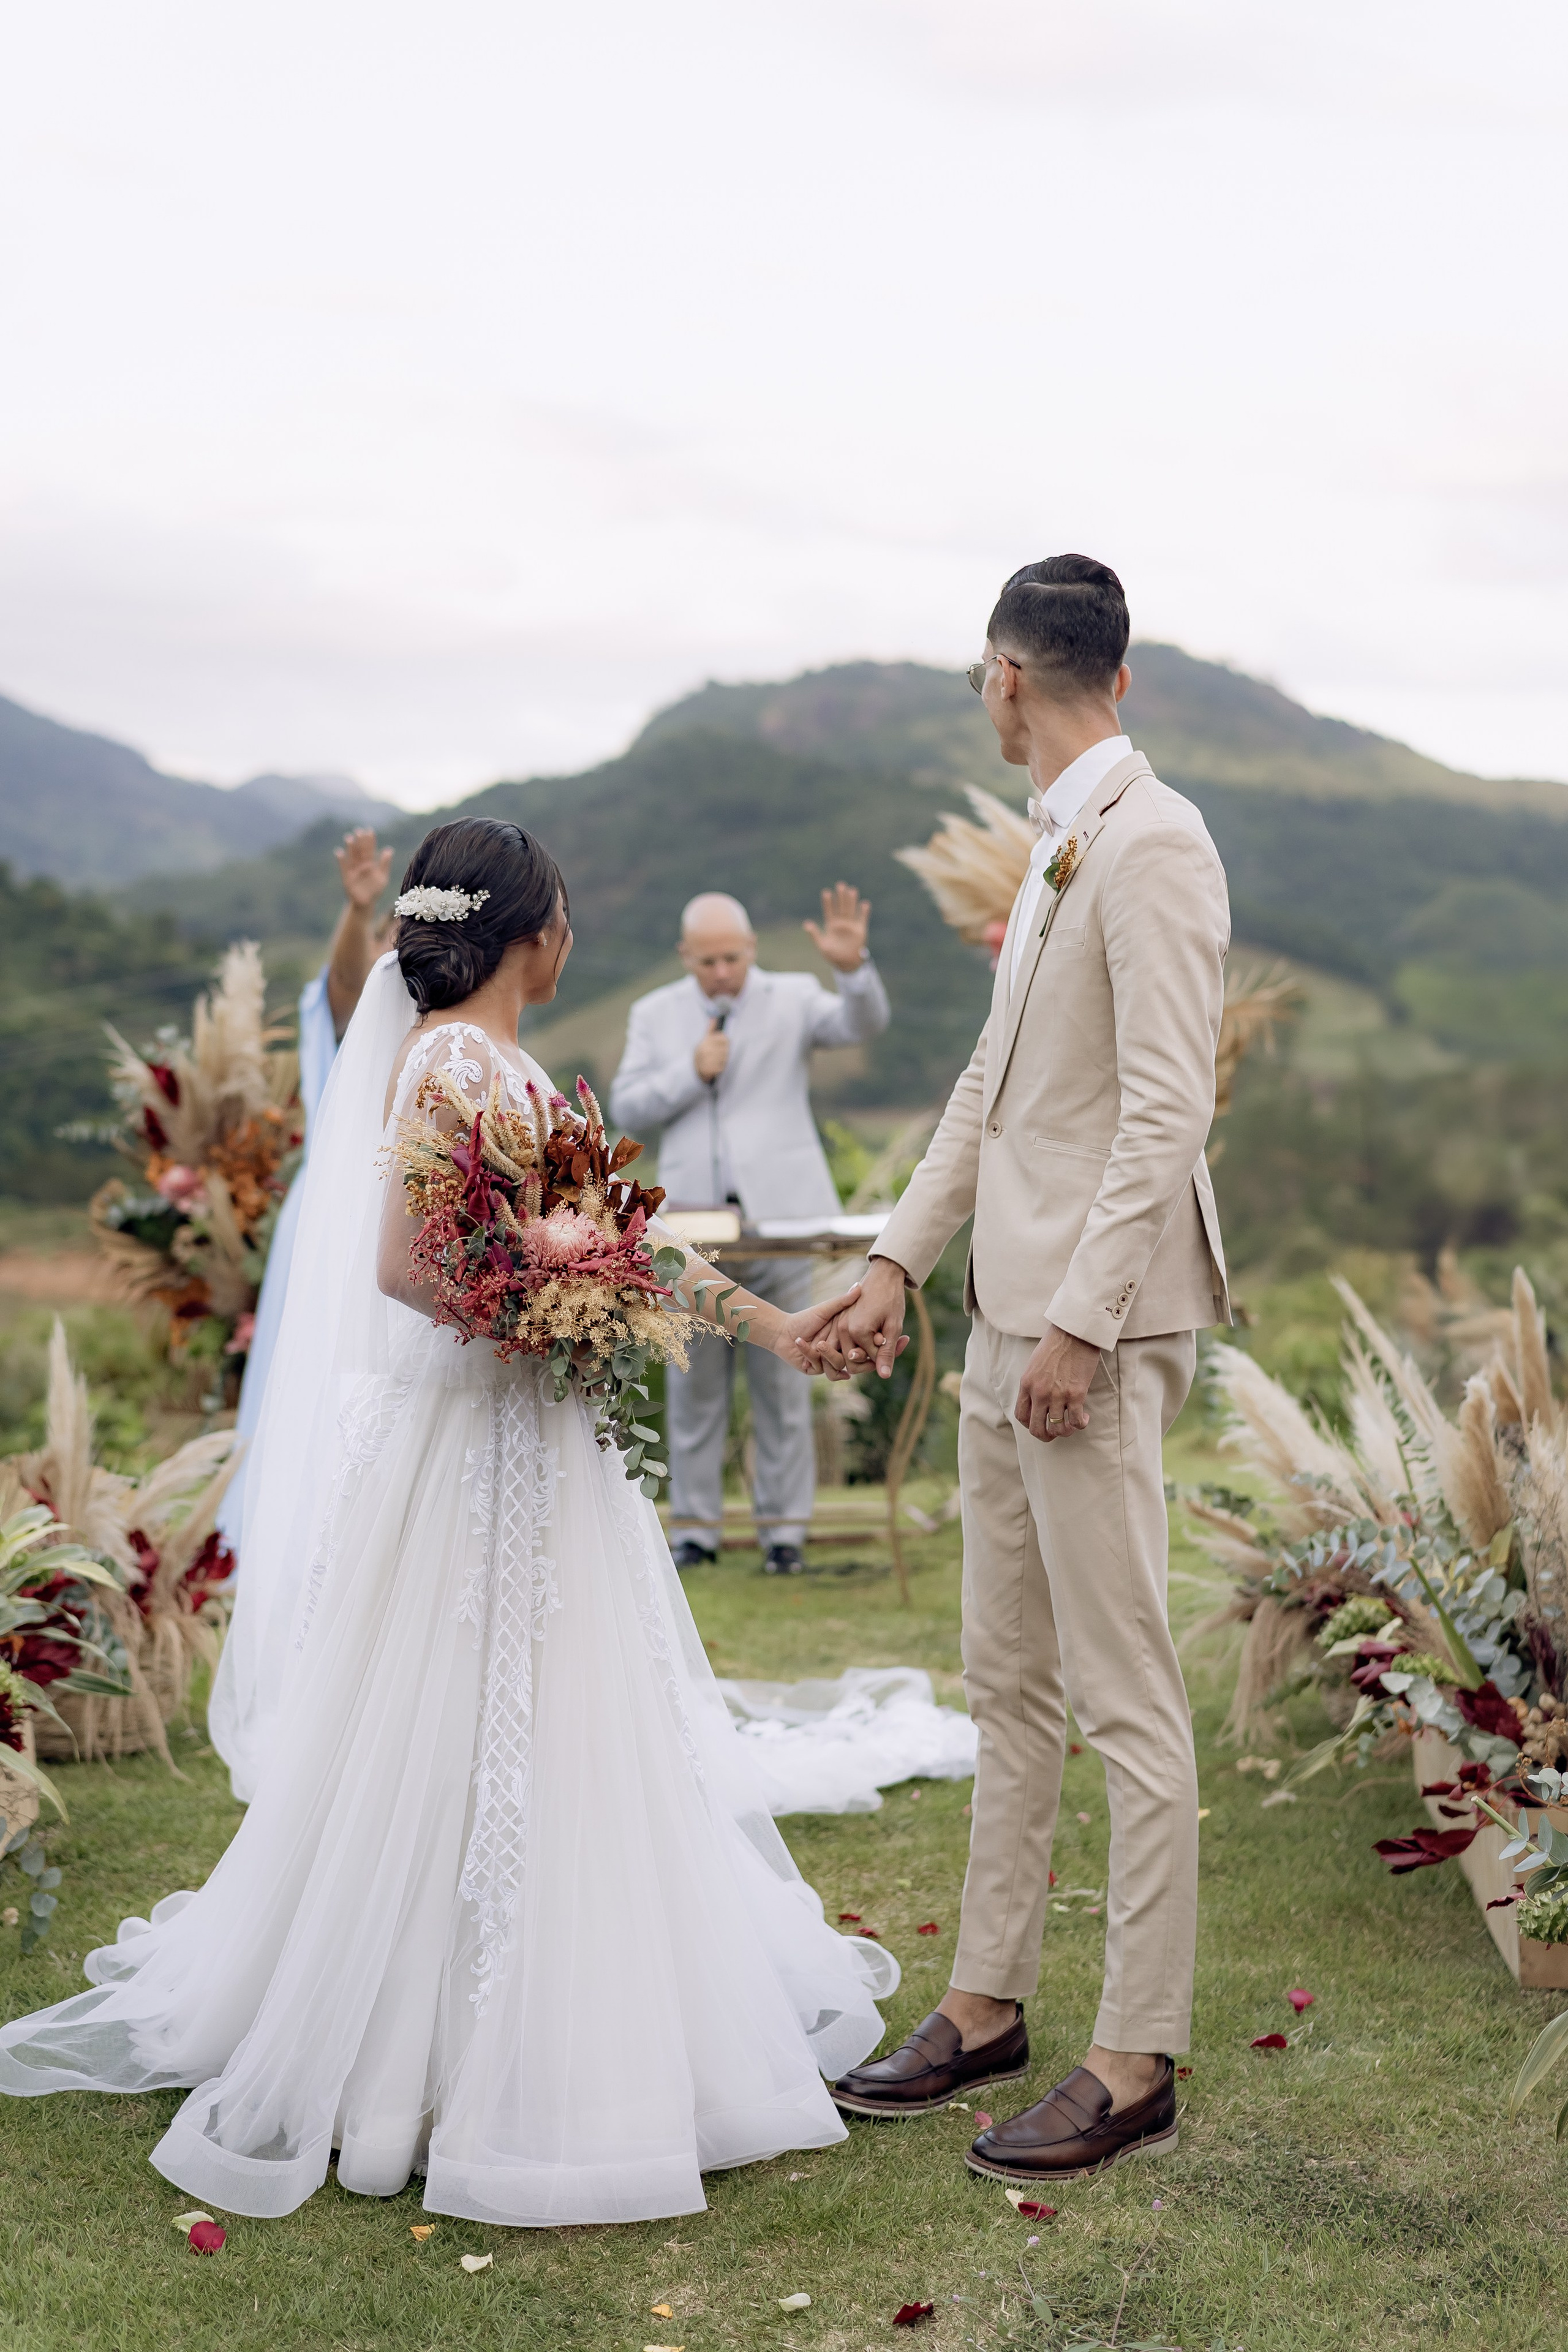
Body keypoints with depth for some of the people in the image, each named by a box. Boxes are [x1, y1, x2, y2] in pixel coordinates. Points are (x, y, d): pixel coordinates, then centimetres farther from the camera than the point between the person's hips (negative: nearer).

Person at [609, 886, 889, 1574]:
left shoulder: (793, 998, 5)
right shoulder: (656, 1013, 11)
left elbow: (863, 1024, -11)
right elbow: (628, 1109, 6)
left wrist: (853, 967, -30)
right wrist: (691, 1073, -8)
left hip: (777, 1215, -2)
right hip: (693, 1220, 2)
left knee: (781, 1379, 2)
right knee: (694, 1381, 5)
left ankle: (784, 1529, 8)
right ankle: (696, 1527, 13)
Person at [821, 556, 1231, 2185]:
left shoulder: (1150, 845, -14)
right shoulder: (1056, 846, 15)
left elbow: (1168, 1111, -20)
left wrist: (1081, 1323, -22)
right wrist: (899, 1263, 18)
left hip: (1094, 1329, -10)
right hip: (1012, 1313, 10)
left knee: (1126, 1699, -1)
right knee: (1006, 1682, 16)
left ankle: (1137, 2063, 9)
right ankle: (987, 2006, 27)